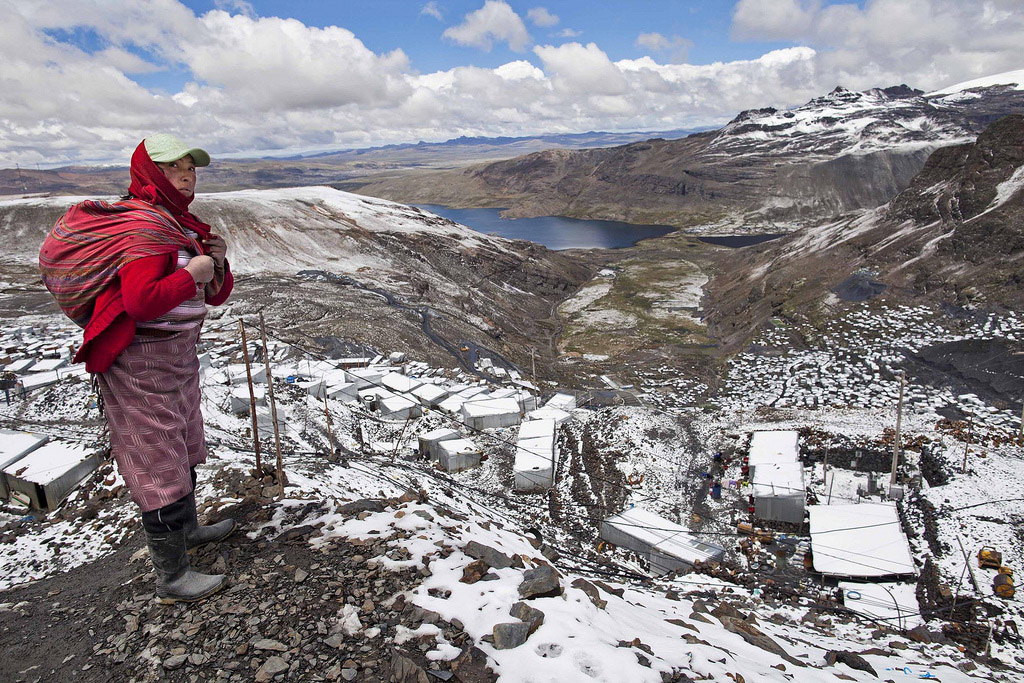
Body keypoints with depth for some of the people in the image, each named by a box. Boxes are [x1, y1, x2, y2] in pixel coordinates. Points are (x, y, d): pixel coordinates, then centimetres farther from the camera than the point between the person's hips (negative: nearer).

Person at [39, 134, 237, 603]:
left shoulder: (181, 225, 12)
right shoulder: (145, 225, -18)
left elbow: (215, 296, 12)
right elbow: (141, 301, -31)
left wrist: (217, 263, -7)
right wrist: (192, 272, -21)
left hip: (177, 354, 10)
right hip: (142, 364, -10)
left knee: (183, 450, 24)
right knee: (160, 463, -1)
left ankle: (187, 529, 45)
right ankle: (171, 578, 12)